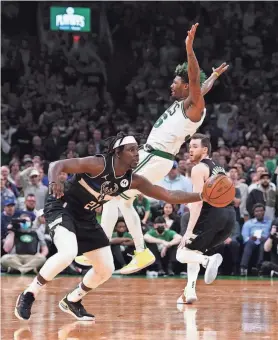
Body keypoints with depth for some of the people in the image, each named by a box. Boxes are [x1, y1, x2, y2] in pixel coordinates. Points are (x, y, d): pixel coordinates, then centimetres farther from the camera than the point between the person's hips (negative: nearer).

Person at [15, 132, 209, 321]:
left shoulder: (133, 180, -8)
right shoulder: (98, 165, -26)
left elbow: (169, 196, -4)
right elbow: (58, 165, -30)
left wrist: (202, 196, -13)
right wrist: (54, 182, -52)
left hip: (86, 217, 8)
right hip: (62, 208, -8)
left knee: (106, 270, 6)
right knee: (68, 253, -33)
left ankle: (72, 301, 29)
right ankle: (28, 296, -17)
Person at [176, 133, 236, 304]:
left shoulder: (199, 169, -3)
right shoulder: (219, 168, 24)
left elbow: (198, 201, -12)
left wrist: (189, 231, -15)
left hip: (213, 215, -8)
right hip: (230, 215, 8)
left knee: (183, 253, 1)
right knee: (193, 250, 25)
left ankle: (208, 260, -28)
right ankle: (190, 290, 15)